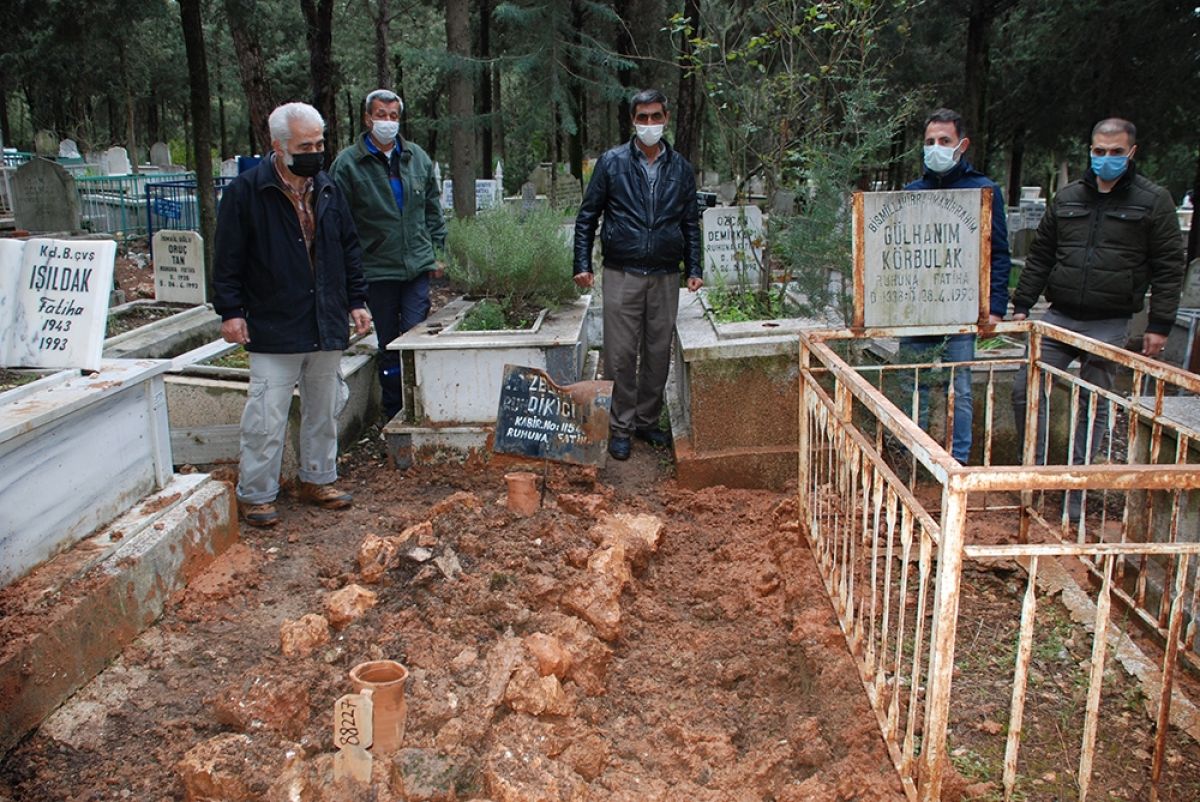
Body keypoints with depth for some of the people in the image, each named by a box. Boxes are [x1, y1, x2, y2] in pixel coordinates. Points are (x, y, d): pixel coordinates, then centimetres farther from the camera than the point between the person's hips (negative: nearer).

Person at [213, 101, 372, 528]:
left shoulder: (328, 190, 9)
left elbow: (349, 249, 15)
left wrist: (356, 301, 11)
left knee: (324, 408, 14)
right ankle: (255, 494, 11)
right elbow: (227, 258, -5)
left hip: (327, 327, 5)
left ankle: (319, 479, 30)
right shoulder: (246, 191, -7)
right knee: (267, 416, -2)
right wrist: (230, 311, -8)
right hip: (274, 329, -5)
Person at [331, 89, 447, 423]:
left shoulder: (418, 157, 10)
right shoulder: (347, 163, -2)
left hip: (417, 267, 2)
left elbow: (432, 208, 18)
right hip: (376, 269, -2)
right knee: (388, 347, 7)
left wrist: (436, 249, 12)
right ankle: (394, 416, 19)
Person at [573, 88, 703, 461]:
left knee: (658, 353, 9)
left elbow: (691, 223, 15)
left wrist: (694, 269, 7)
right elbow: (587, 216, 3)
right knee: (621, 354, -1)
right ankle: (621, 427, 11)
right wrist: (583, 264, -4)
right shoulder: (611, 163, 0)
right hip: (622, 275, -3)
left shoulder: (680, 168, 9)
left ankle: (648, 421, 24)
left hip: (665, 276, 3)